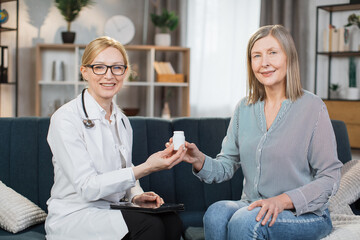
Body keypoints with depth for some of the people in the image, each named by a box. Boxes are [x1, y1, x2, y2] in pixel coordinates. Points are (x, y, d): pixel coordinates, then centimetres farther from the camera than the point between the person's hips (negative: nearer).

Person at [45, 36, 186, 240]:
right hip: (73, 217, -6)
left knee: (171, 221, -24)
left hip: (112, 213, 6)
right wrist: (146, 168, -26)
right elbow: (87, 187, -18)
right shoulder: (65, 119, -12)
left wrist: (136, 196, -3)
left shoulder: (122, 121, 12)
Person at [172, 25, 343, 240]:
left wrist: (283, 200, -23)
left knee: (245, 221, -32)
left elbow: (329, 178, -9)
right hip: (252, 205, 4)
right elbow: (227, 166, 7)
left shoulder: (312, 107, -7)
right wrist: (200, 161, -15)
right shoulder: (245, 108, 9)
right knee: (216, 213, -28)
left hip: (305, 214, -4)